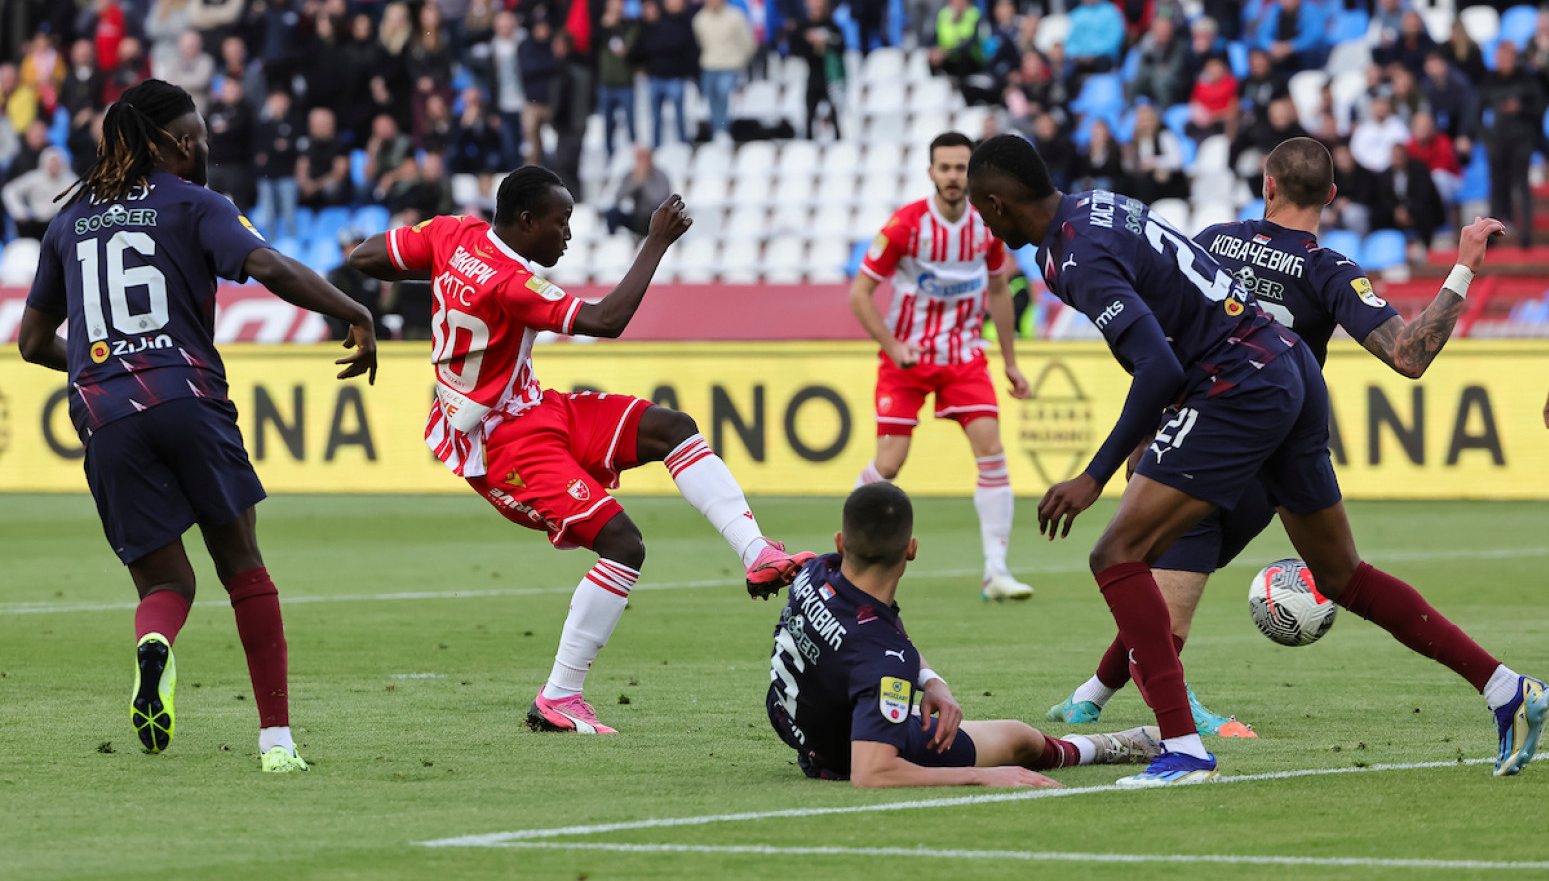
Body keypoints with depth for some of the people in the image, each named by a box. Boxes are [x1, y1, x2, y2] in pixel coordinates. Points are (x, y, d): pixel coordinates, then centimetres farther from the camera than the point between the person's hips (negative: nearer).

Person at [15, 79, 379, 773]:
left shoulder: (71, 221, 19)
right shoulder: (192, 205, 6)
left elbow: (34, 341, 25)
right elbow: (271, 269, -12)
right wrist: (356, 315, -3)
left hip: (102, 413, 3)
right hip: (187, 397, -3)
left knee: (164, 581, 9)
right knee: (242, 566, 9)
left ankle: (154, 645, -28)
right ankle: (276, 736, 3)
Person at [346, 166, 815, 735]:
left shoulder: (454, 235, 0)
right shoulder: (511, 283, -26)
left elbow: (362, 259, 7)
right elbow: (607, 321, -29)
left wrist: (443, 276, 18)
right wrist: (656, 244, -22)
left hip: (533, 409, 11)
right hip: (503, 444, -11)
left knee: (670, 428, -1)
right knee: (621, 543, -19)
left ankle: (758, 556, -9)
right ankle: (557, 701, -12)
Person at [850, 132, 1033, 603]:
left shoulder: (988, 224, -4)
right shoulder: (906, 224, -15)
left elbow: (999, 290, 13)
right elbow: (859, 293, -9)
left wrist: (1010, 362, 13)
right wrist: (892, 348, -18)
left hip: (964, 358, 3)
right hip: (907, 357, -3)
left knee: (991, 450, -14)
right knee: (889, 463, -8)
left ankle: (996, 571, -12)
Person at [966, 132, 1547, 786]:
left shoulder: (1080, 260, -17)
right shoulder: (1098, 206, 12)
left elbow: (1160, 369, -25)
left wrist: (1095, 476, -22)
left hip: (1237, 385, -10)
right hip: (1292, 369, 10)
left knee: (1118, 556, -10)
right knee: (1342, 576, 18)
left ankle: (1182, 749, -15)